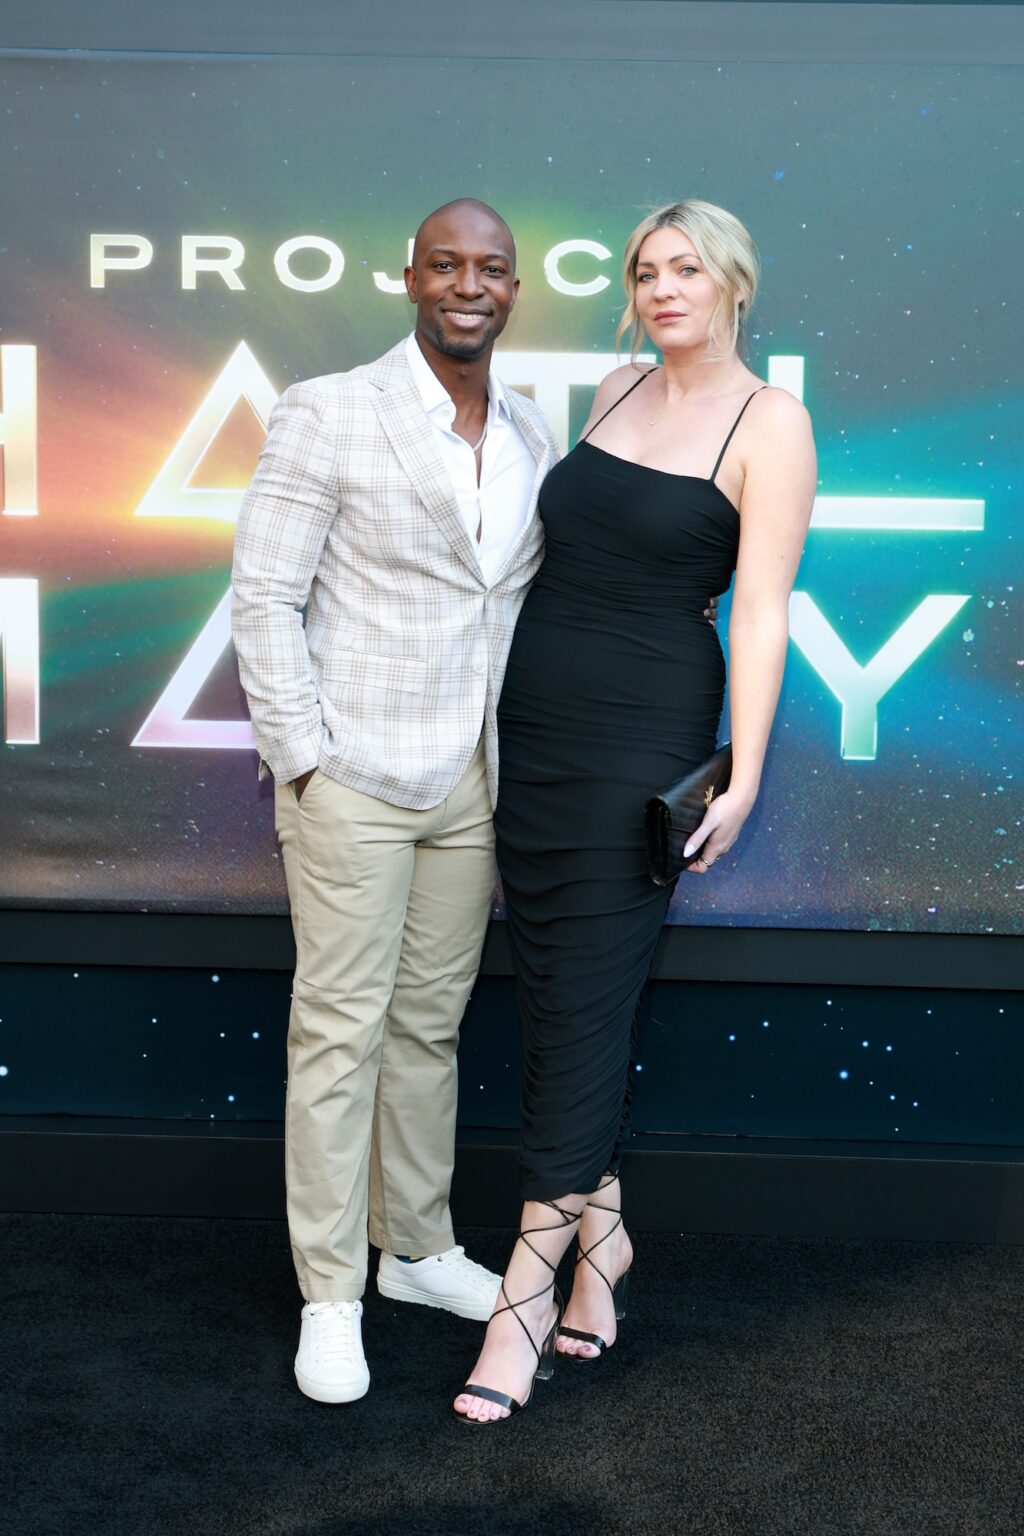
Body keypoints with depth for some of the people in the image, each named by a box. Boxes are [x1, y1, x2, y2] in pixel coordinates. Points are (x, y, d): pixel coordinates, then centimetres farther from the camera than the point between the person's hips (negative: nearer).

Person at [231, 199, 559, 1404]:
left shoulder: (533, 437, 10)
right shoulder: (329, 415, -7)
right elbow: (263, 596, -8)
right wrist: (304, 760, -13)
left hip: (471, 783, 5)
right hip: (354, 777, -5)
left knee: (431, 1024, 15)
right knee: (340, 1031, 1)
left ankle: (418, 1247, 31)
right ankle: (330, 1295, 13)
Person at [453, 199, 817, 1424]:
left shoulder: (768, 423, -5)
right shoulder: (614, 391, 13)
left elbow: (761, 610, -10)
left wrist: (741, 774, -16)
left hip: (642, 736, -6)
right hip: (527, 723, 6)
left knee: (584, 1001, -4)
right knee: (553, 991, 9)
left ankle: (528, 1288, 4)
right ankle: (600, 1232, 25)